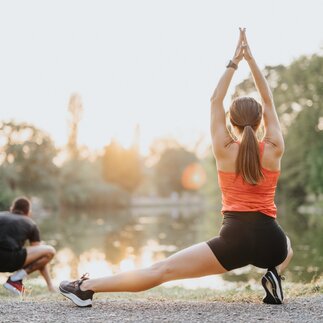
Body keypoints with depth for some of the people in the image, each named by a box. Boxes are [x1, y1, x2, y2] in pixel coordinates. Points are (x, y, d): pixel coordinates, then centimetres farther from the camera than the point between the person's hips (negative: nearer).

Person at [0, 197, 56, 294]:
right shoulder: (30, 224, 23)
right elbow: (40, 255, 26)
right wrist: (50, 284, 33)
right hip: (10, 260, -4)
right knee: (50, 251, 13)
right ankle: (16, 279, 4)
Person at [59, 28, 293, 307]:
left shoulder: (225, 151, 3)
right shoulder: (274, 150, 5)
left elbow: (216, 101, 12)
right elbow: (269, 103, 16)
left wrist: (234, 62, 17)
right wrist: (251, 59, 18)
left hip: (235, 239, -2)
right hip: (270, 241, 2)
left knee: (161, 271, -5)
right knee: (285, 248, 42)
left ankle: (86, 287, -13)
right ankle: (273, 275, 11)